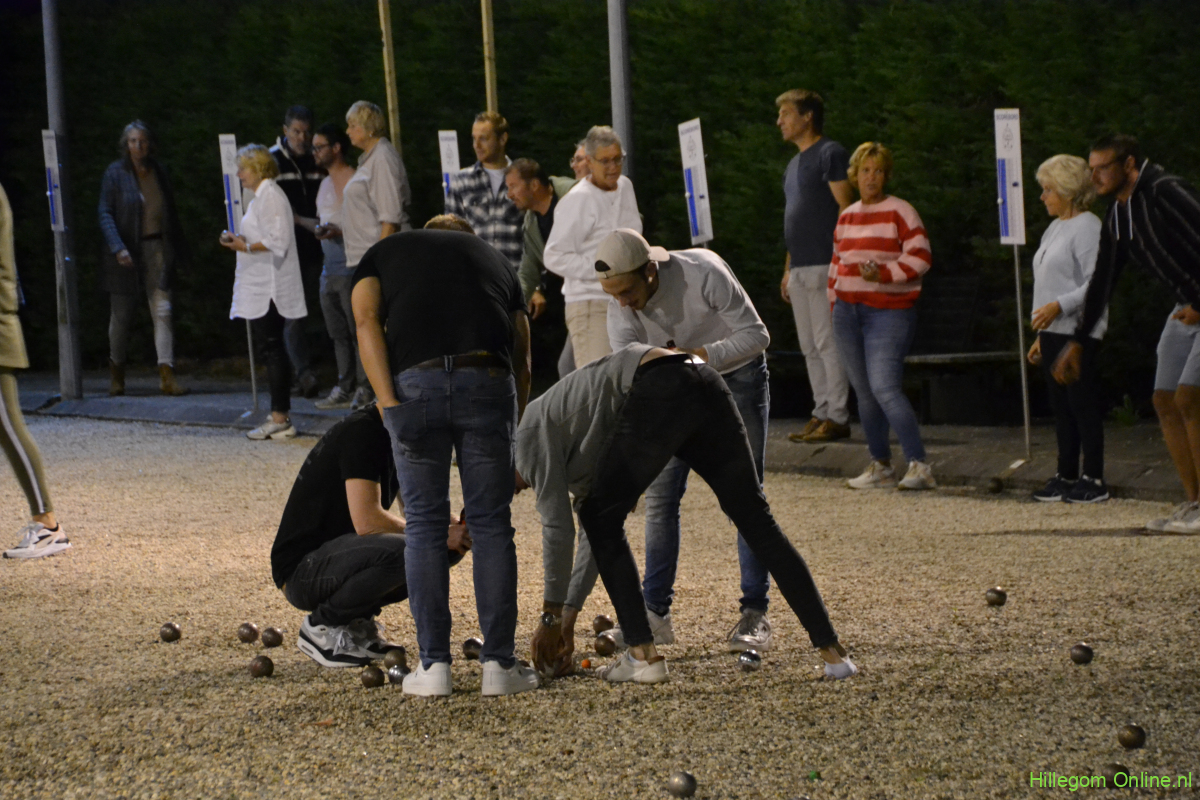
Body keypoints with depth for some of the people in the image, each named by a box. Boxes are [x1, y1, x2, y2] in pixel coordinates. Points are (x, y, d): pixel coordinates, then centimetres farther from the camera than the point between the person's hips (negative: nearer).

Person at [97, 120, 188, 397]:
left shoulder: (158, 171, 9)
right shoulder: (115, 173, -4)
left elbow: (171, 212, 14)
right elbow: (105, 215, -8)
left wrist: (179, 249, 10)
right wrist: (118, 248, -21)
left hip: (157, 249, 3)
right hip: (127, 251, -3)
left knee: (162, 311, -8)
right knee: (121, 313, 6)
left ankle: (166, 374, -12)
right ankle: (116, 373, 23)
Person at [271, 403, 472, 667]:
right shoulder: (362, 431, -20)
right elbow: (366, 521, -29)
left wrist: (458, 529, -8)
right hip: (301, 570, -9)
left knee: (449, 548, -2)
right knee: (397, 552, -35)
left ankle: (356, 620, 7)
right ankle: (321, 625, -10)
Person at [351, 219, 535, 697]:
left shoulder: (384, 252, 27)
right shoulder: (495, 261, 31)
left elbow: (367, 321, 5)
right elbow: (522, 359, 24)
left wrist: (389, 404, -3)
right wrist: (511, 439, 29)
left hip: (414, 381, -1)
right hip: (488, 382, 1)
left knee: (424, 523, 10)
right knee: (491, 523, 10)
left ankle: (434, 665, 9)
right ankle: (499, 663, 10)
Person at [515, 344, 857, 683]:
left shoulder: (531, 432, 14)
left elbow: (557, 526, 7)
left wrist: (550, 616, 16)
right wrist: (567, 618, 42)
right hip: (707, 386, 8)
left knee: (602, 518, 11)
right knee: (756, 519, 12)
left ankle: (644, 655, 6)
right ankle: (832, 651, 10)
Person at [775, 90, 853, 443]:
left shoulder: (830, 154, -6)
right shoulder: (794, 164, 21)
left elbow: (846, 209, -12)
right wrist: (788, 270, 20)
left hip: (824, 266, -9)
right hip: (800, 268, 9)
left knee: (828, 342, -9)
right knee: (810, 347, 8)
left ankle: (837, 417, -8)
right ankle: (821, 414, 11)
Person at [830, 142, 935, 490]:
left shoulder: (900, 212, -5)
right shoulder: (847, 217, 15)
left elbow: (920, 258, -11)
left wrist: (884, 274, -21)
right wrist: (834, 303, 17)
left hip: (889, 311, -7)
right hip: (848, 311, 7)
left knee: (884, 387, -18)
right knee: (864, 392, 7)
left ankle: (919, 465, -17)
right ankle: (880, 467, 14)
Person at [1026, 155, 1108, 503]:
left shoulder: (1087, 227, -10)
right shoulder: (1055, 228, 19)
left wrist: (1059, 306, -27)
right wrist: (1041, 337, 22)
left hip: (1079, 331, -9)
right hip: (1054, 331, 9)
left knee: (1083, 403, -7)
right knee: (1060, 405, 10)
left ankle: (1094, 480, -3)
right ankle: (1067, 475, 16)